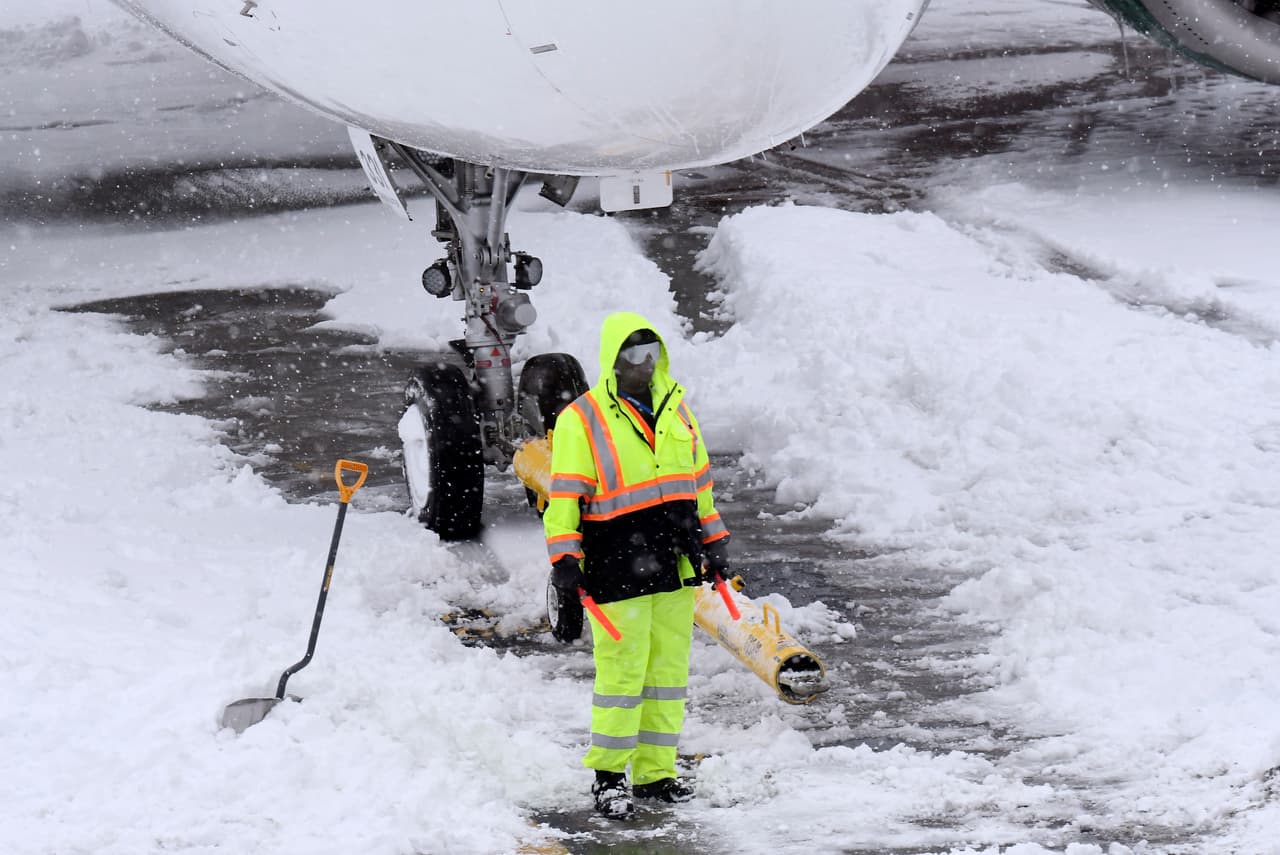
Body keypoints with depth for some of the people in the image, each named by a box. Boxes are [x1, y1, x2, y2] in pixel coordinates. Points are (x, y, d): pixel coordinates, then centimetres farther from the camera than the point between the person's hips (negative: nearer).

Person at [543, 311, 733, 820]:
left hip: (675, 564, 6)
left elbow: (698, 479, 21)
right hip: (618, 567, -6)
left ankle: (655, 773, 17)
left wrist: (713, 540, 20)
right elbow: (564, 495, -7)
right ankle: (607, 774, 8)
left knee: (669, 669, 9)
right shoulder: (582, 420, -5)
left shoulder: (675, 406, 12)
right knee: (621, 671, -5)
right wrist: (565, 557, -14)